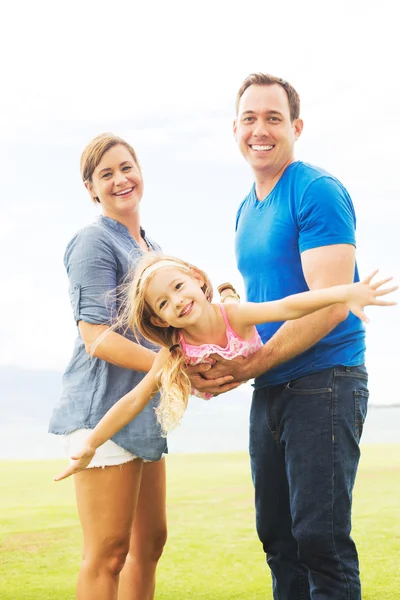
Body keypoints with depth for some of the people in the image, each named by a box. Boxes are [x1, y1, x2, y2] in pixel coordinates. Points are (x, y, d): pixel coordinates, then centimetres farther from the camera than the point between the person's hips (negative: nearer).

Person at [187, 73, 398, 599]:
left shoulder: (317, 191, -10)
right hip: (270, 389, 8)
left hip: (324, 382, -8)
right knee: (277, 536, 12)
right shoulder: (247, 210, 16)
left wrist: (248, 367, -19)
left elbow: (330, 305, -19)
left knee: (320, 538, -8)